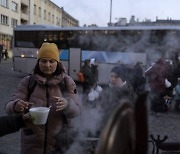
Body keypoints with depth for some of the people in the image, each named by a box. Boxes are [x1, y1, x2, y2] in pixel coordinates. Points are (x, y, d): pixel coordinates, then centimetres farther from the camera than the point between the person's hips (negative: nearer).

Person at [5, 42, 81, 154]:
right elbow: (9, 106, -9)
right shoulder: (28, 82, -3)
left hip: (60, 143, 0)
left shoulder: (67, 82, -4)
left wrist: (67, 104, -33)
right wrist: (16, 105, -32)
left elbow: (77, 111, -10)